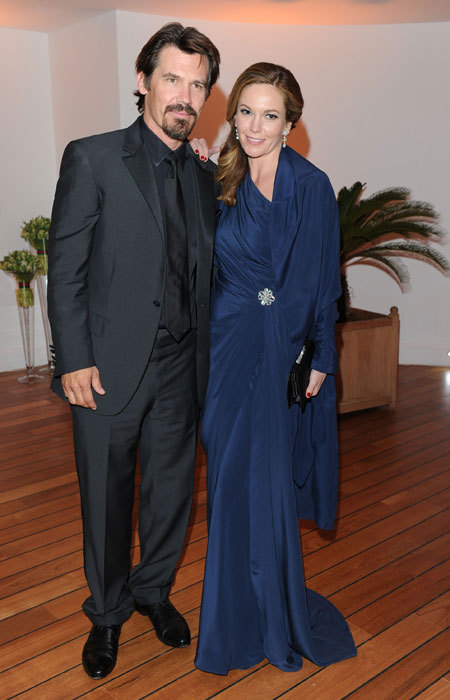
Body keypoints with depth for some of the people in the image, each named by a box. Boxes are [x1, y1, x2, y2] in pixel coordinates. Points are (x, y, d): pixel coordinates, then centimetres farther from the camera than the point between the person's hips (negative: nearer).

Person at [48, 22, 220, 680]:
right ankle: (108, 612, 34)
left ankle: (154, 589, 41)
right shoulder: (92, 158, -5)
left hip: (179, 367, 5)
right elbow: (65, 270, -7)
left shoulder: (203, 175, 10)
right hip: (109, 367, -4)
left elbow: (203, 274, 13)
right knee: (106, 497, 10)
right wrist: (75, 361, -12)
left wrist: (207, 358, 8)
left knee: (172, 490, 15)